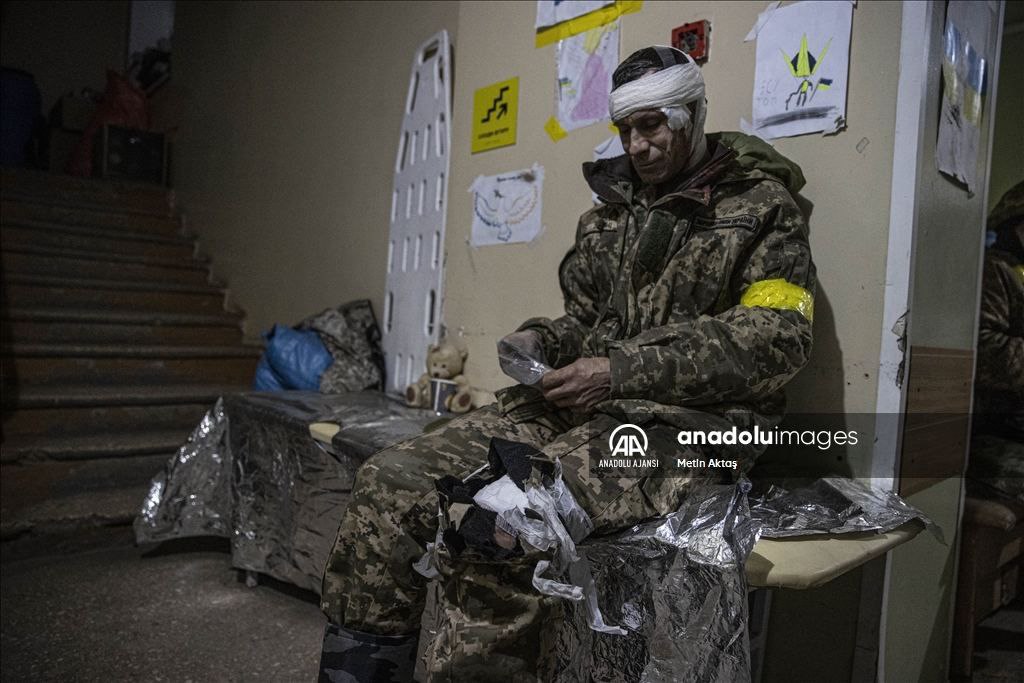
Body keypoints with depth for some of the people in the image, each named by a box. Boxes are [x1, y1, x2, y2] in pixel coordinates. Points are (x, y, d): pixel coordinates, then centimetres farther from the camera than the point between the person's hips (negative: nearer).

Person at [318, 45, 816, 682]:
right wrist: (542, 340, 3)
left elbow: (779, 336, -9)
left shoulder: (761, 206, 4)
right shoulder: (607, 215, 22)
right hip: (576, 407, 6)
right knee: (392, 481, -13)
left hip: (683, 422, -6)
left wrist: (625, 370, -18)